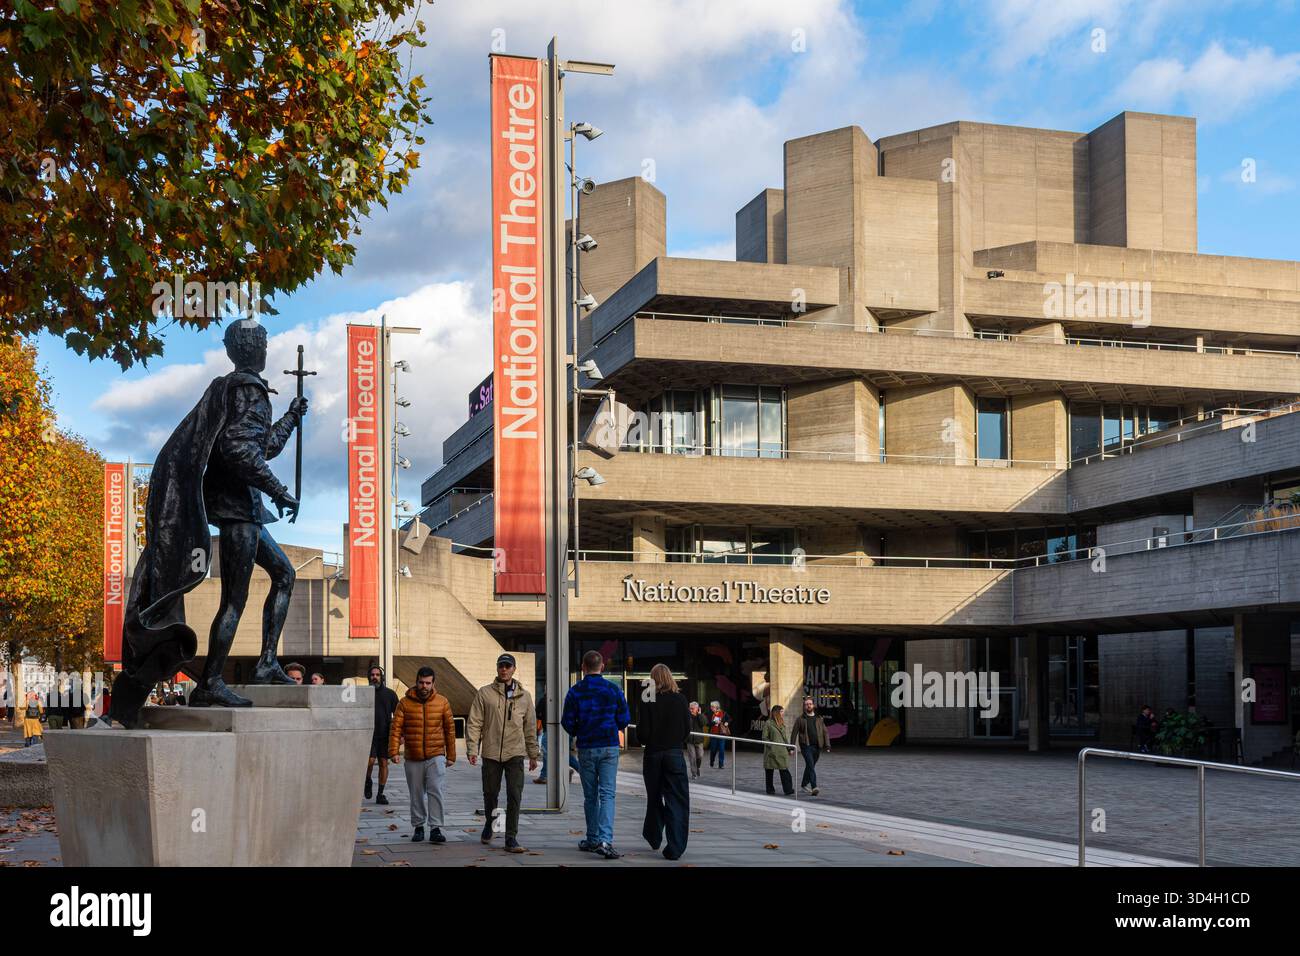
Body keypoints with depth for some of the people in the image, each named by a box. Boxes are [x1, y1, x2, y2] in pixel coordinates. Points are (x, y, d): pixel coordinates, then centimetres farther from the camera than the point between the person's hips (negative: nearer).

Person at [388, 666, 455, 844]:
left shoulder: (442, 702, 0)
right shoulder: (405, 703, -1)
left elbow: (450, 729, 6)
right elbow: (396, 728, -3)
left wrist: (451, 755, 6)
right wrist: (393, 751, -13)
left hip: (436, 756, -1)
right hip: (413, 759, 1)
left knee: (435, 791, -13)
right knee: (416, 795, 11)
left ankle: (436, 828, -11)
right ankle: (418, 827, 24)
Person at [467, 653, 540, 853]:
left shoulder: (524, 696, 8)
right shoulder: (484, 694, 2)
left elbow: (530, 728, 14)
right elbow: (474, 723, 0)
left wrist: (534, 755, 14)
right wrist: (472, 749, -9)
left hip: (515, 754, 0)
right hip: (491, 754, 0)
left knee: (515, 796, -8)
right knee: (490, 793, 10)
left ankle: (511, 838, -4)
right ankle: (489, 824, 38)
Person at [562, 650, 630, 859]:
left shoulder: (575, 691, -3)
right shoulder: (613, 689, -3)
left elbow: (567, 722, -2)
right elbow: (624, 719, 1)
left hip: (586, 748, 1)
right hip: (610, 747, -1)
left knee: (590, 796, 13)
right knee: (607, 794, -5)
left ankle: (593, 839, 18)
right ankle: (605, 840, -19)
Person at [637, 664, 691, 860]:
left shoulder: (649, 702, -9)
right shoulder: (680, 700, -4)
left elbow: (643, 732, -11)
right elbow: (687, 729, 0)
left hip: (653, 754, 0)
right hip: (675, 754, 0)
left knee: (654, 798, 19)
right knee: (676, 800, 0)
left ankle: (654, 838, 35)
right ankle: (674, 847, -9)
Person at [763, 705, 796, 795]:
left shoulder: (782, 723, 14)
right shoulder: (768, 724, -5)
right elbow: (765, 738, -5)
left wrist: (789, 747, 10)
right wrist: (772, 745, -14)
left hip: (782, 752, 4)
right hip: (771, 752, -4)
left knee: (784, 770, -7)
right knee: (769, 771, 6)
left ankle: (788, 789, -13)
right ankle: (770, 789, 17)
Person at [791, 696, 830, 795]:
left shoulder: (819, 718, 11)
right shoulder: (800, 719, 1)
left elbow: (825, 732, 10)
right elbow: (794, 733, 2)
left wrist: (827, 746, 1)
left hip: (817, 746, 4)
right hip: (806, 746, -4)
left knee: (810, 766, 14)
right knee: (810, 765, -18)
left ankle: (804, 785, 31)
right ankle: (814, 787, -27)